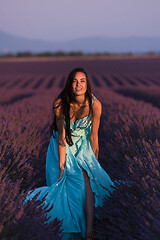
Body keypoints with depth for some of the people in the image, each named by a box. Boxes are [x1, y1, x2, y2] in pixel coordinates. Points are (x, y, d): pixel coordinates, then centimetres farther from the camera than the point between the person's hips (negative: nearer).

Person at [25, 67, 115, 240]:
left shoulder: (95, 104, -22)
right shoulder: (60, 104, -25)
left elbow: (93, 135, -11)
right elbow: (62, 135, -18)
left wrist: (94, 161, -3)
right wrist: (62, 162, -18)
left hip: (83, 144, -1)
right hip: (64, 145, 2)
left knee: (87, 179, -20)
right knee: (69, 179, -16)